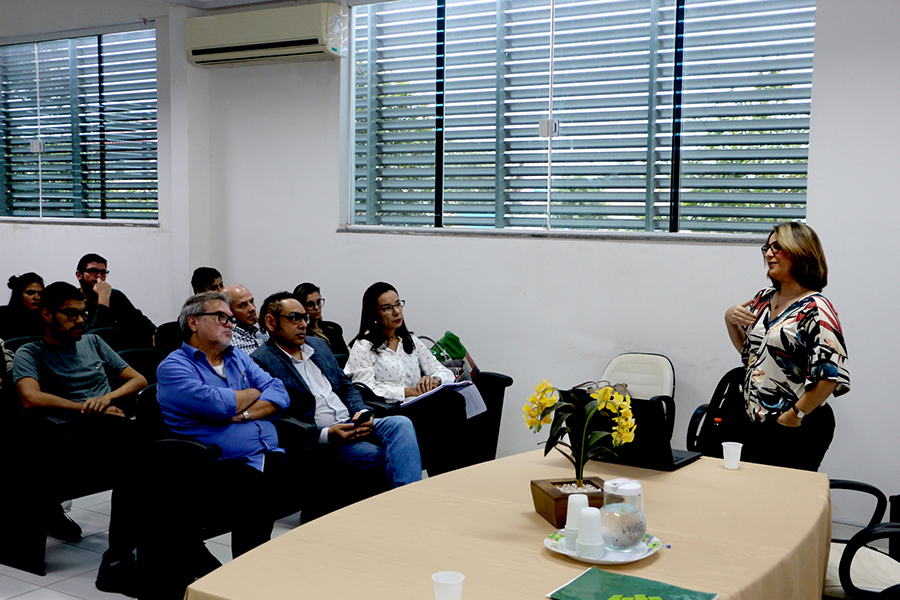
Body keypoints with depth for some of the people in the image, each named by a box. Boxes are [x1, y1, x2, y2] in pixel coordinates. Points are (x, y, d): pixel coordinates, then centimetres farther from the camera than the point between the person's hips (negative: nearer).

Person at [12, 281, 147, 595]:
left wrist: (108, 398, 5)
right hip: (63, 441, -4)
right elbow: (31, 398, -6)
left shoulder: (93, 342, 30)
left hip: (113, 436, 4)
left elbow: (138, 379, 25)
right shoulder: (30, 354, 15)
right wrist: (88, 408, -8)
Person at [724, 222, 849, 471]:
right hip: (753, 426, 7)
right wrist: (730, 320, 2)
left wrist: (795, 415, -18)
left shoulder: (815, 309, -16)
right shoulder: (763, 299, 7)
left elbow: (832, 375, -23)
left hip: (796, 433, -7)